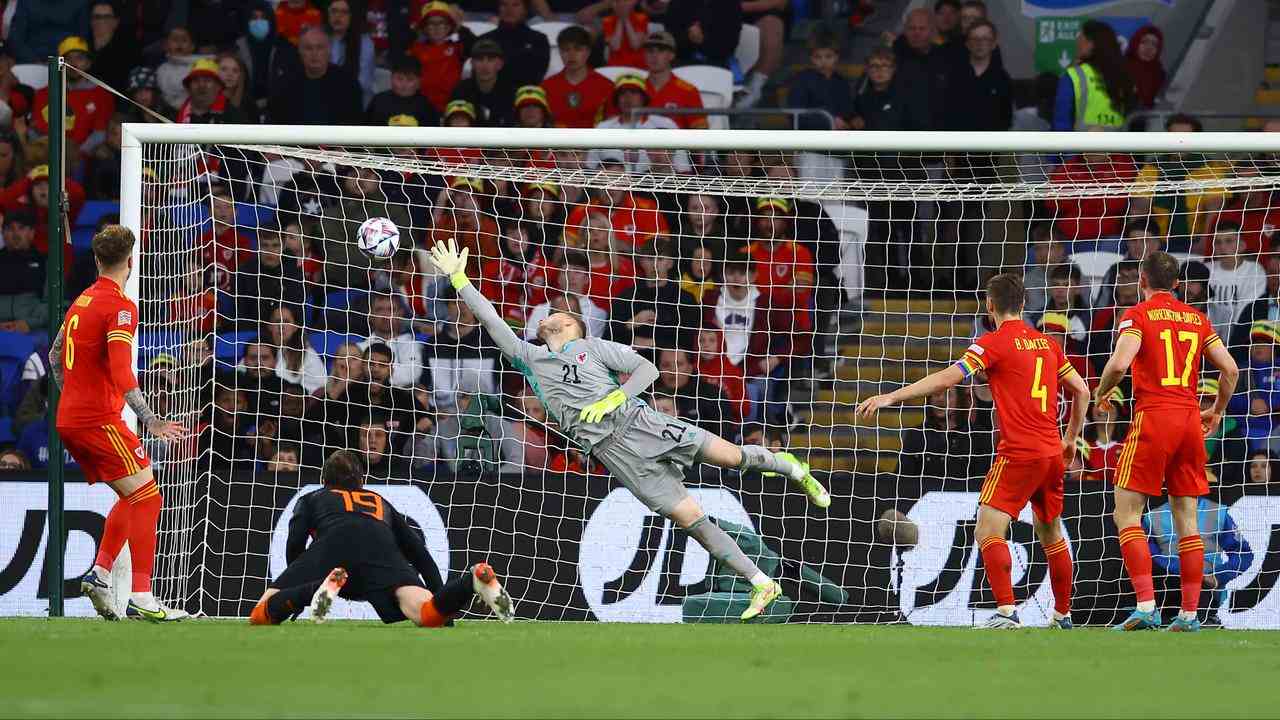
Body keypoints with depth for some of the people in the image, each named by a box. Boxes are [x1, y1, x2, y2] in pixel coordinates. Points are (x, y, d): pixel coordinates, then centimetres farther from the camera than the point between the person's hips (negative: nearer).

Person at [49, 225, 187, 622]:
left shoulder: (82, 301, 13)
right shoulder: (120, 307, -13)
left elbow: (55, 357, 25)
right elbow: (122, 375, -23)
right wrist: (150, 421, -27)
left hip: (68, 420, 9)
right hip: (100, 421, -9)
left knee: (132, 497, 19)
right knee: (147, 497, -9)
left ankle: (99, 573, 10)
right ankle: (141, 597, -15)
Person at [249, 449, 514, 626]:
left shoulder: (311, 499, 37)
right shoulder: (381, 503, 43)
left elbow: (295, 543, 16)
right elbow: (419, 552, 30)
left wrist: (296, 594, 23)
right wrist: (440, 593, 29)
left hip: (333, 541, -2)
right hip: (382, 545, 2)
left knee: (262, 615, -2)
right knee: (427, 615, -18)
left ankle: (320, 588, -32)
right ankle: (476, 579, -48)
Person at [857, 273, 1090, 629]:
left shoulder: (995, 342, -7)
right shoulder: (1046, 343, 13)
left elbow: (946, 378, -15)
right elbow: (1081, 391, 17)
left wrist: (890, 397, -15)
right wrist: (1071, 437, 31)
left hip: (1018, 453, -7)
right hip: (1052, 453, 7)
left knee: (988, 530, -9)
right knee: (1051, 535, 21)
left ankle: (1006, 611, -23)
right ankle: (1063, 613, 29)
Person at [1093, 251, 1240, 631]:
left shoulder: (1138, 315, -2)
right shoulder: (1197, 319, 13)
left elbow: (1119, 364, -16)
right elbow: (1230, 368, 12)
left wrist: (1101, 394, 3)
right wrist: (1217, 411, 26)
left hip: (1153, 415, -5)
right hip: (1190, 421, 5)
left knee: (1126, 513, -2)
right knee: (1186, 520, 9)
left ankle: (1146, 607, -16)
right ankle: (1189, 613, 6)